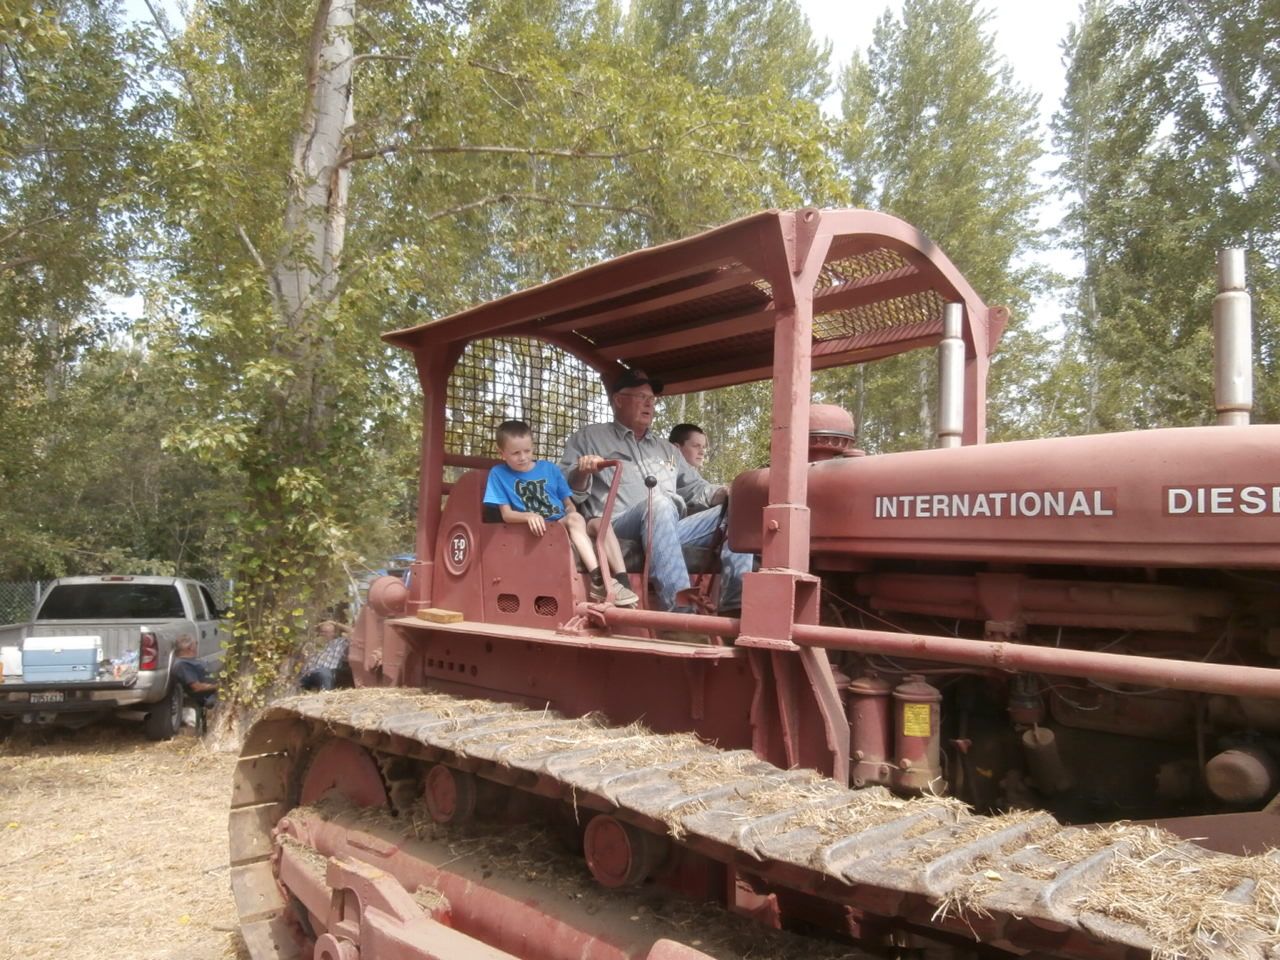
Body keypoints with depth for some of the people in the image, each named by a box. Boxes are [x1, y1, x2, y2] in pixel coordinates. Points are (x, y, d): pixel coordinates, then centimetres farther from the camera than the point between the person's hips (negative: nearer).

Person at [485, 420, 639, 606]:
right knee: (575, 519, -33)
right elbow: (507, 514, -2)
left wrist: (570, 515, -8)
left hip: (565, 525, 5)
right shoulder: (498, 474, 5)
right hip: (540, 530, -5)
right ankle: (597, 579, -44)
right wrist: (529, 516, -24)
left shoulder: (549, 468, 16)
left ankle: (622, 580, -32)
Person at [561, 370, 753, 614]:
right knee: (659, 502, -37)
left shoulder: (667, 449, 31)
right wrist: (582, 473, -18)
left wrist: (724, 493, 8)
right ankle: (679, 609, -49)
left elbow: (694, 489, 30)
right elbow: (564, 489, 5)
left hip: (671, 529, 6)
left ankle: (735, 603, -28)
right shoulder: (589, 438, 15)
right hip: (618, 528, -5)